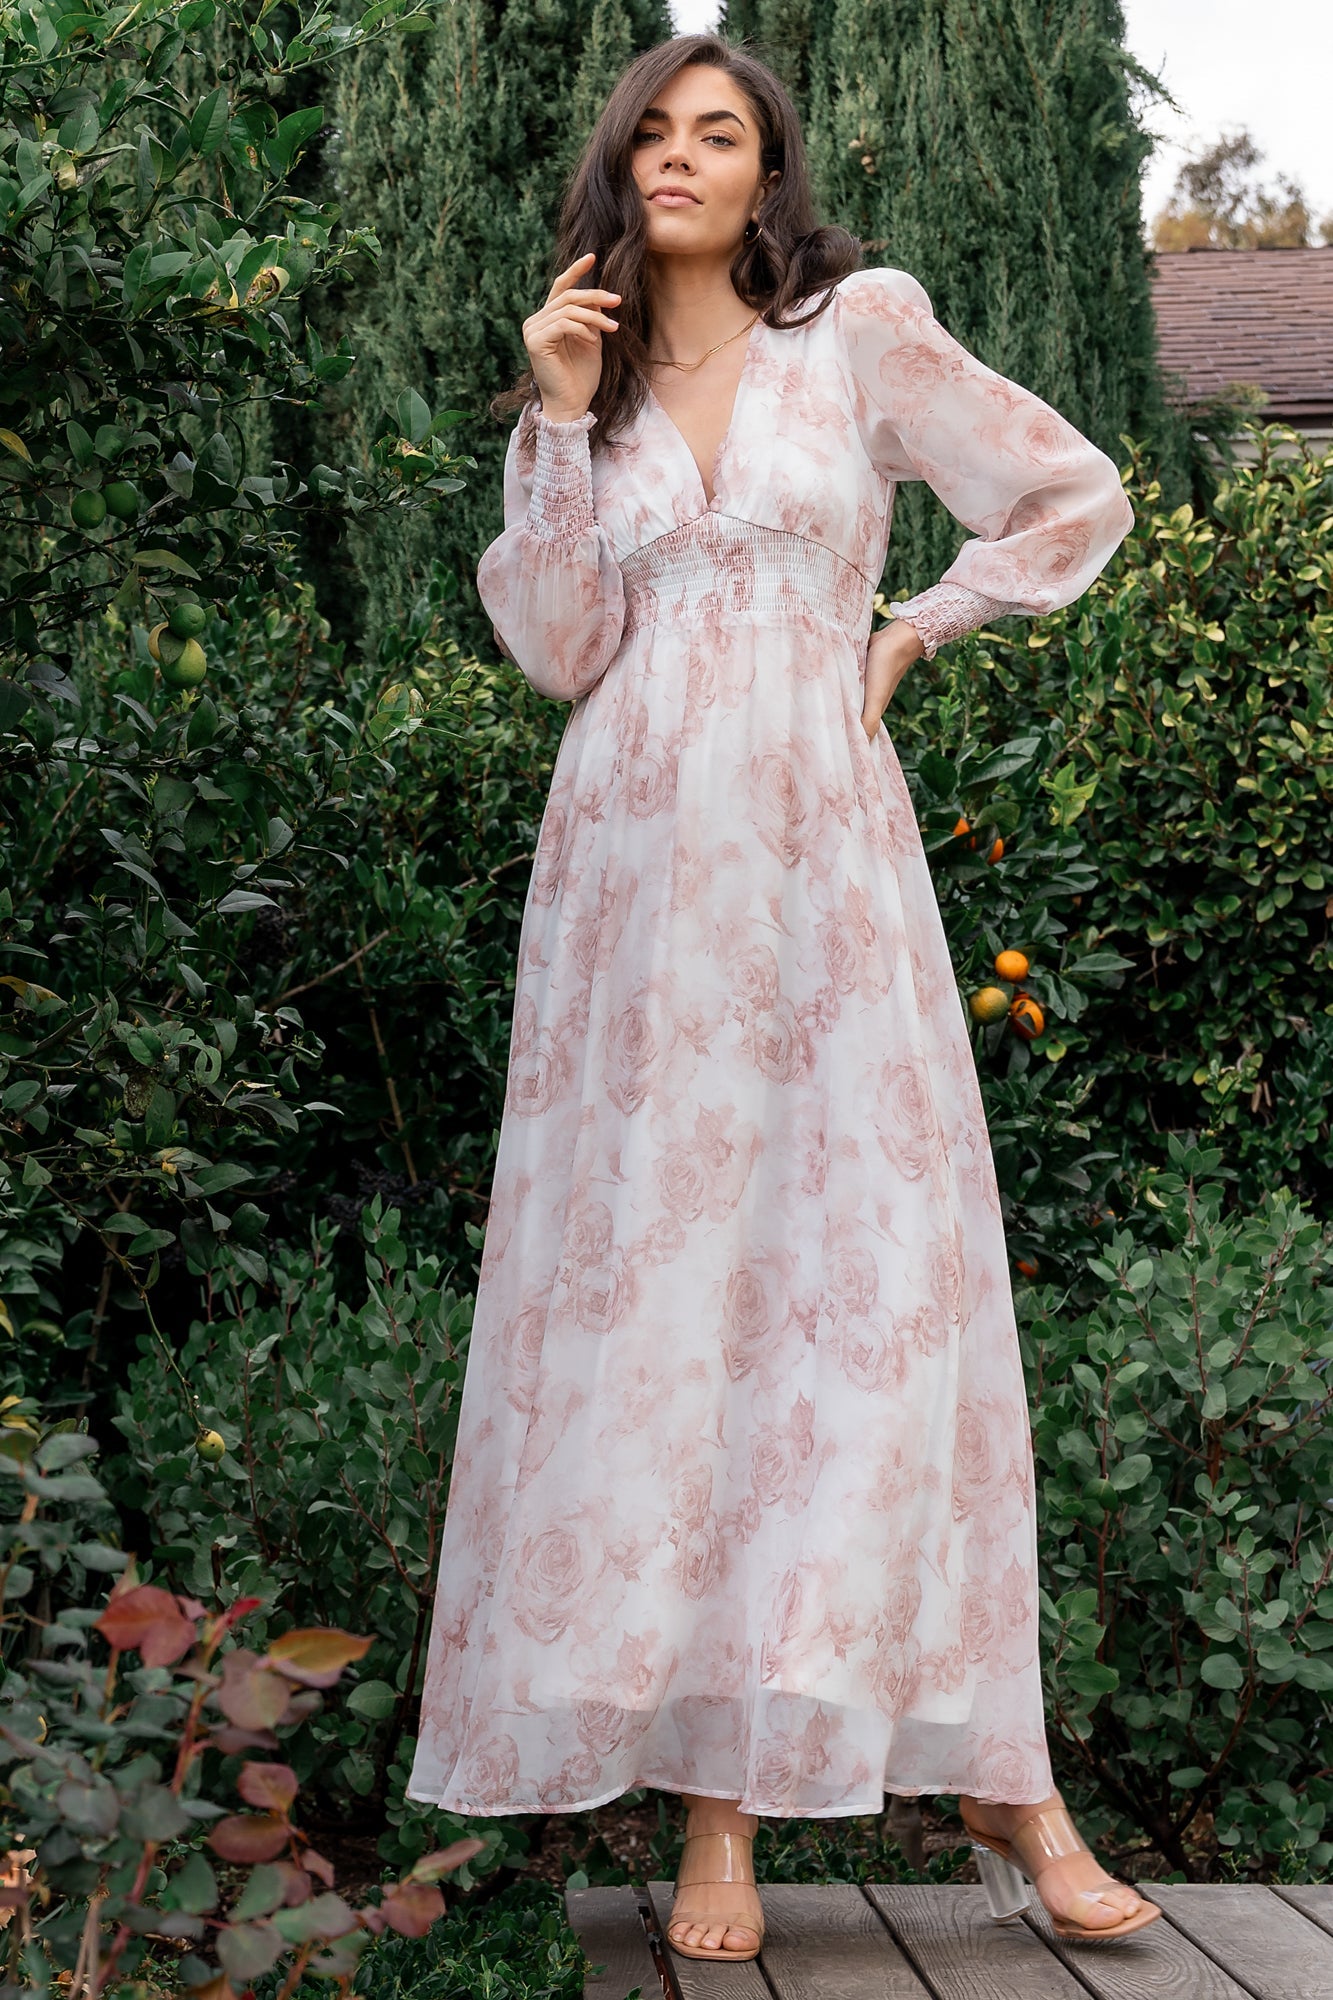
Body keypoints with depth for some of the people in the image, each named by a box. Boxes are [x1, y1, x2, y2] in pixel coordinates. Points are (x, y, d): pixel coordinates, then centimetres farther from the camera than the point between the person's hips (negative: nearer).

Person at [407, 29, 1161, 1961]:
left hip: (822, 858, -2)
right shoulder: (584, 384, 14)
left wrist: (917, 629, 8)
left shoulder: (863, 331, 7)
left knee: (883, 1273, -5)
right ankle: (716, 1800, -1)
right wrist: (565, 422, -2)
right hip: (638, 873, 2)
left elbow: (1080, 497, 10)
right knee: (656, 1284, -4)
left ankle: (995, 1773, 1)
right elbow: (557, 649, 3)